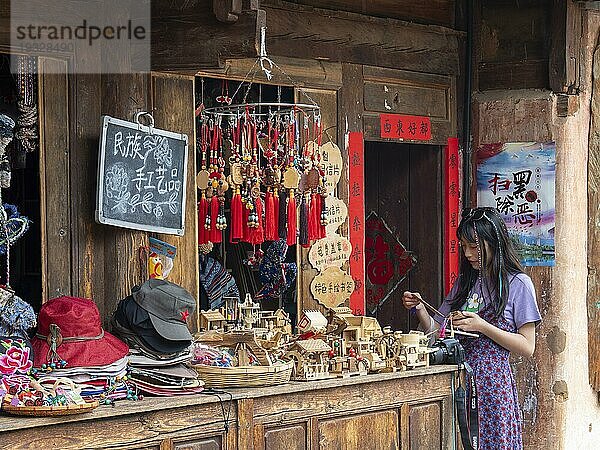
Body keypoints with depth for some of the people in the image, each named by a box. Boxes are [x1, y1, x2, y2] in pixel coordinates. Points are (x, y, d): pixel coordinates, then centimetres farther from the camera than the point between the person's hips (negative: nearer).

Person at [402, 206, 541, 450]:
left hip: (492, 383, -5)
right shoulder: (465, 282, 15)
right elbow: (436, 332, 16)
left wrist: (482, 326, -15)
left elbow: (527, 347, -7)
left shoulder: (518, 284, -2)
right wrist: (420, 309, -2)